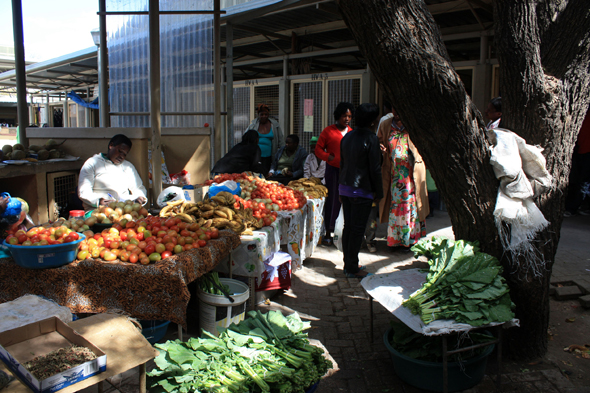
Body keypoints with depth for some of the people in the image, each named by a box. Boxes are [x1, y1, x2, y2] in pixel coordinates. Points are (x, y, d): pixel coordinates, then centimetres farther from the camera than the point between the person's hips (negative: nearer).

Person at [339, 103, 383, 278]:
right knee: (357, 229, -1)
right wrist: (379, 193, -4)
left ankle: (348, 264, 23)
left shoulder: (347, 137, 11)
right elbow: (375, 169, -13)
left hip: (345, 188, 8)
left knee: (348, 227, 14)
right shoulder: (370, 138, -13)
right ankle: (353, 269, 7)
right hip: (362, 191, -8)